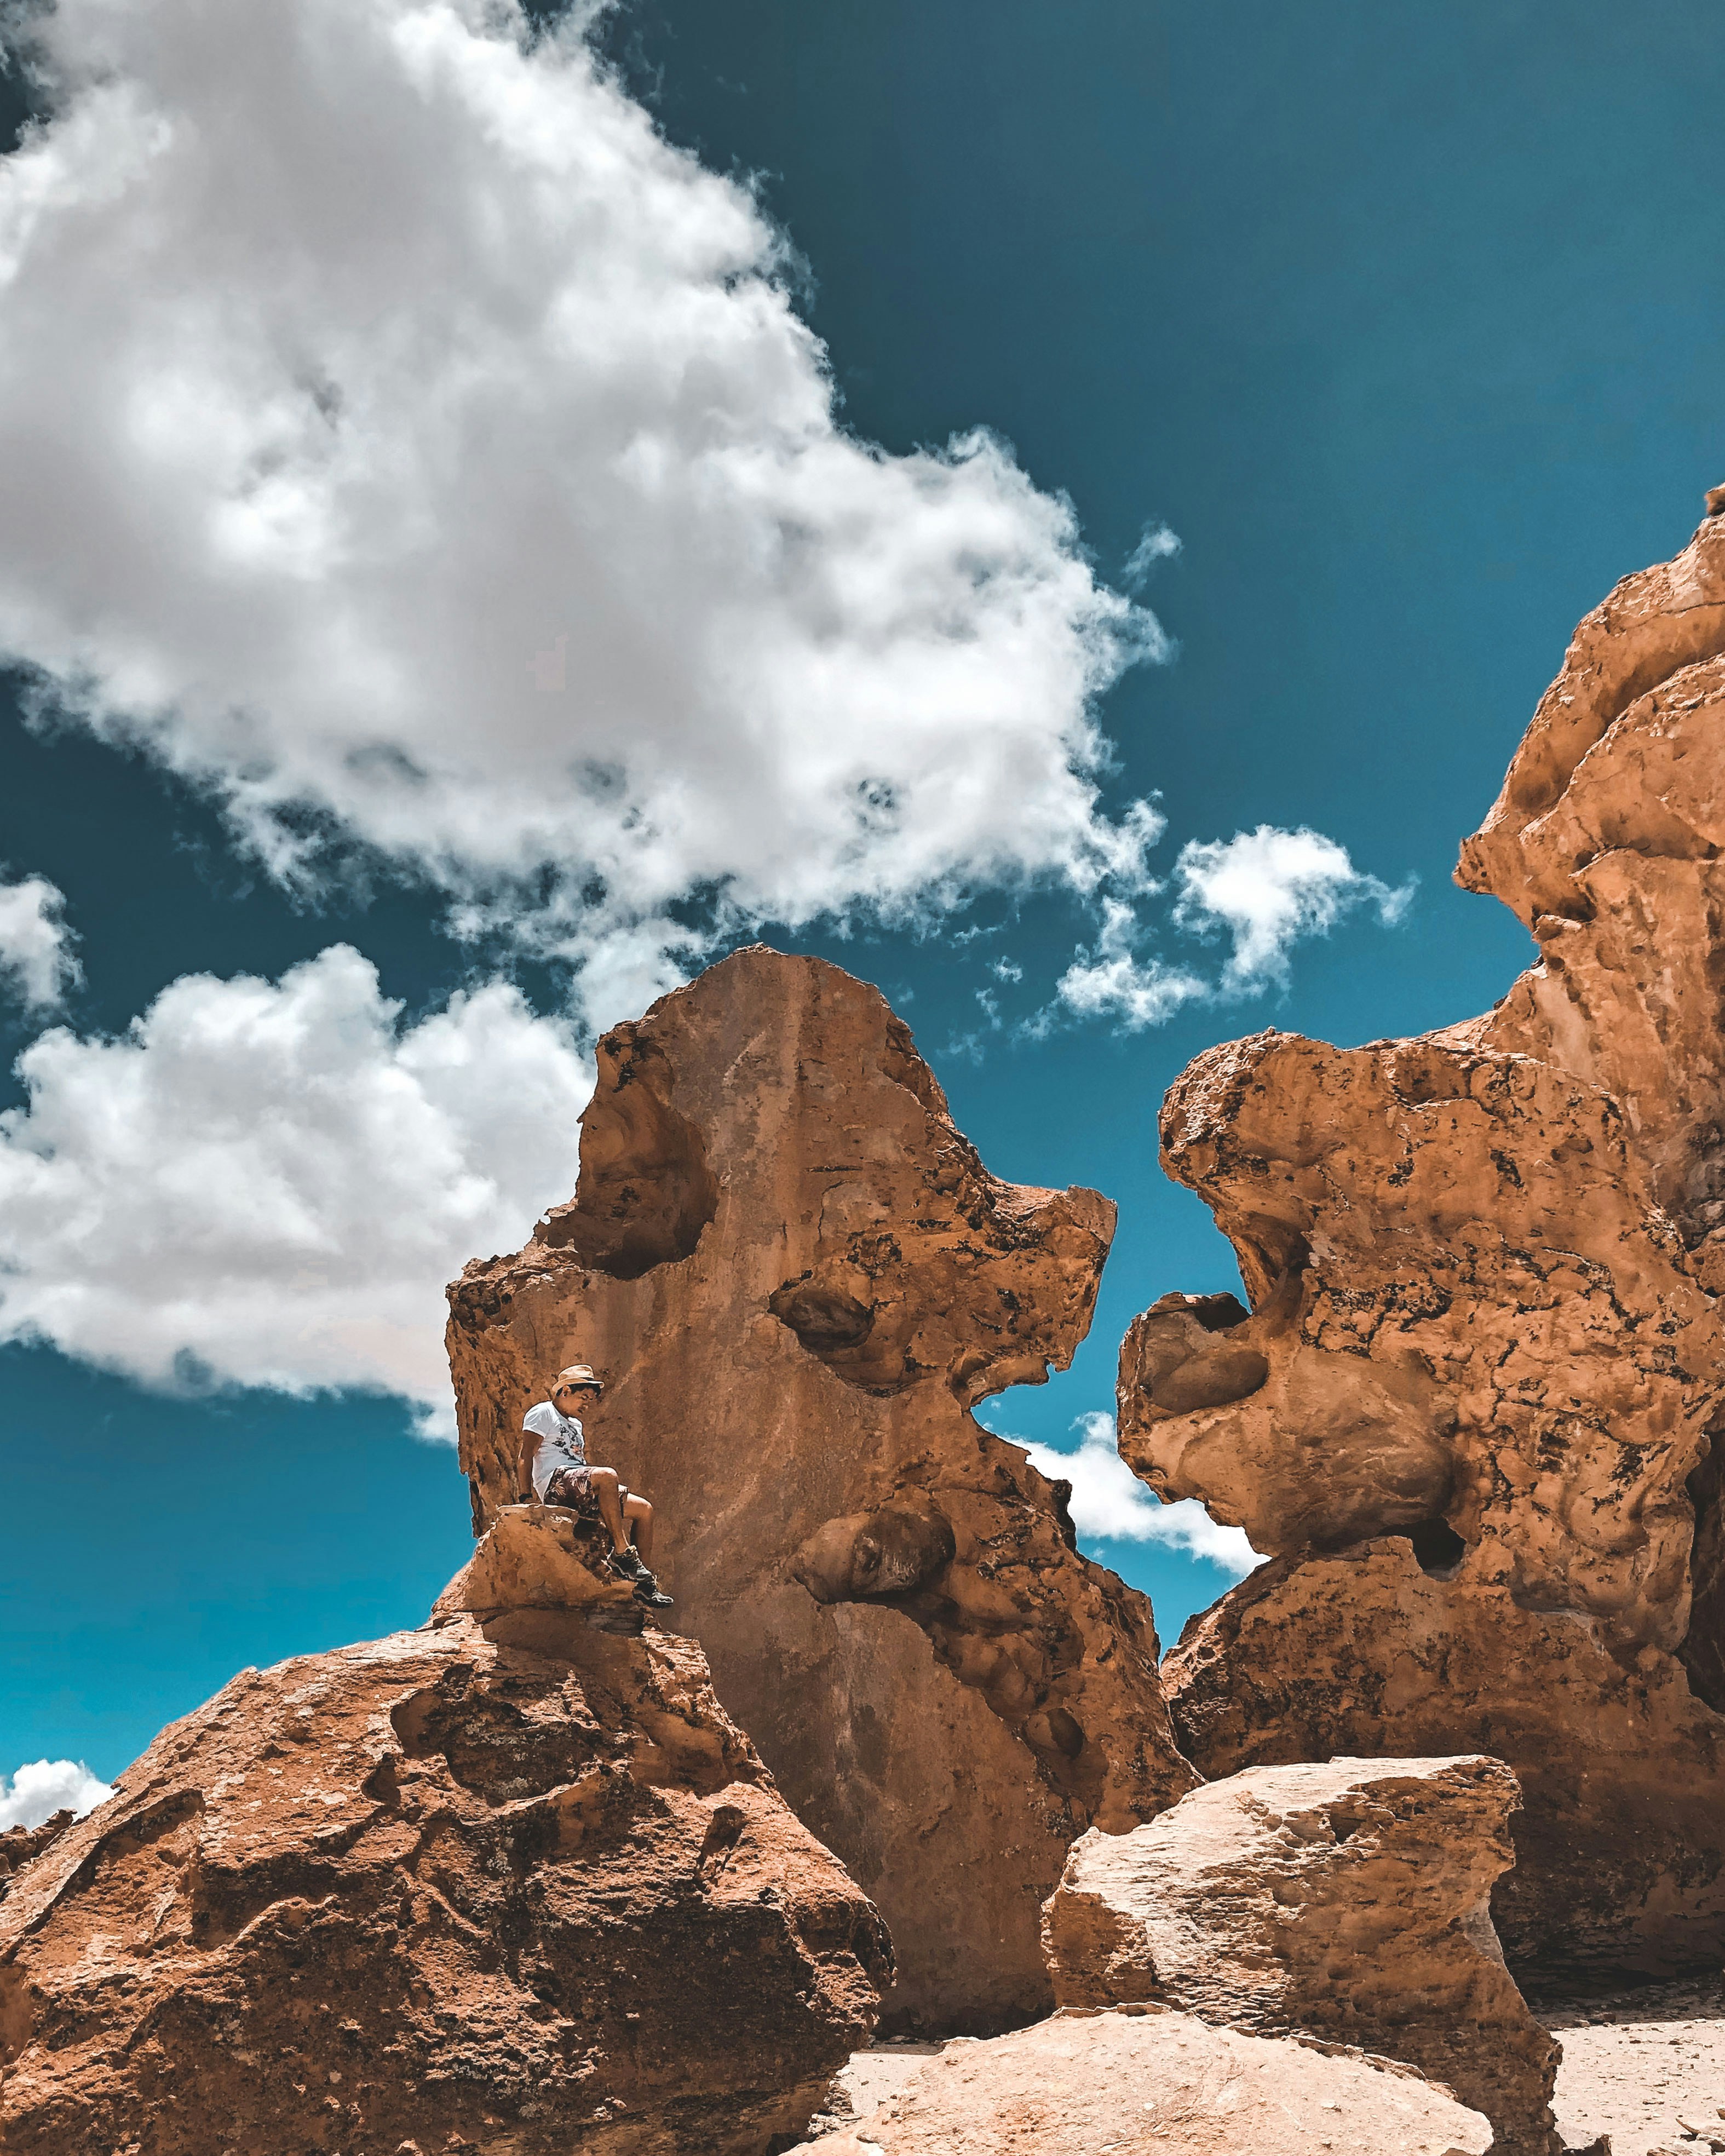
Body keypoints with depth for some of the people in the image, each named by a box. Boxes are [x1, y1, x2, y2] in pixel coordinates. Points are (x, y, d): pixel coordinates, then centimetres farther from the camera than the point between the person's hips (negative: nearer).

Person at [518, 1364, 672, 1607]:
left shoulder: (576, 1425, 31)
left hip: (581, 1489, 9)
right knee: (607, 1476, -37)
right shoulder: (542, 1413, 5)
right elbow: (526, 1456, -7)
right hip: (555, 1483, -9)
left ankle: (645, 1582, -8)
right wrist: (526, 1496, -18)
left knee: (643, 1509, -3)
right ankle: (622, 1553, -36)